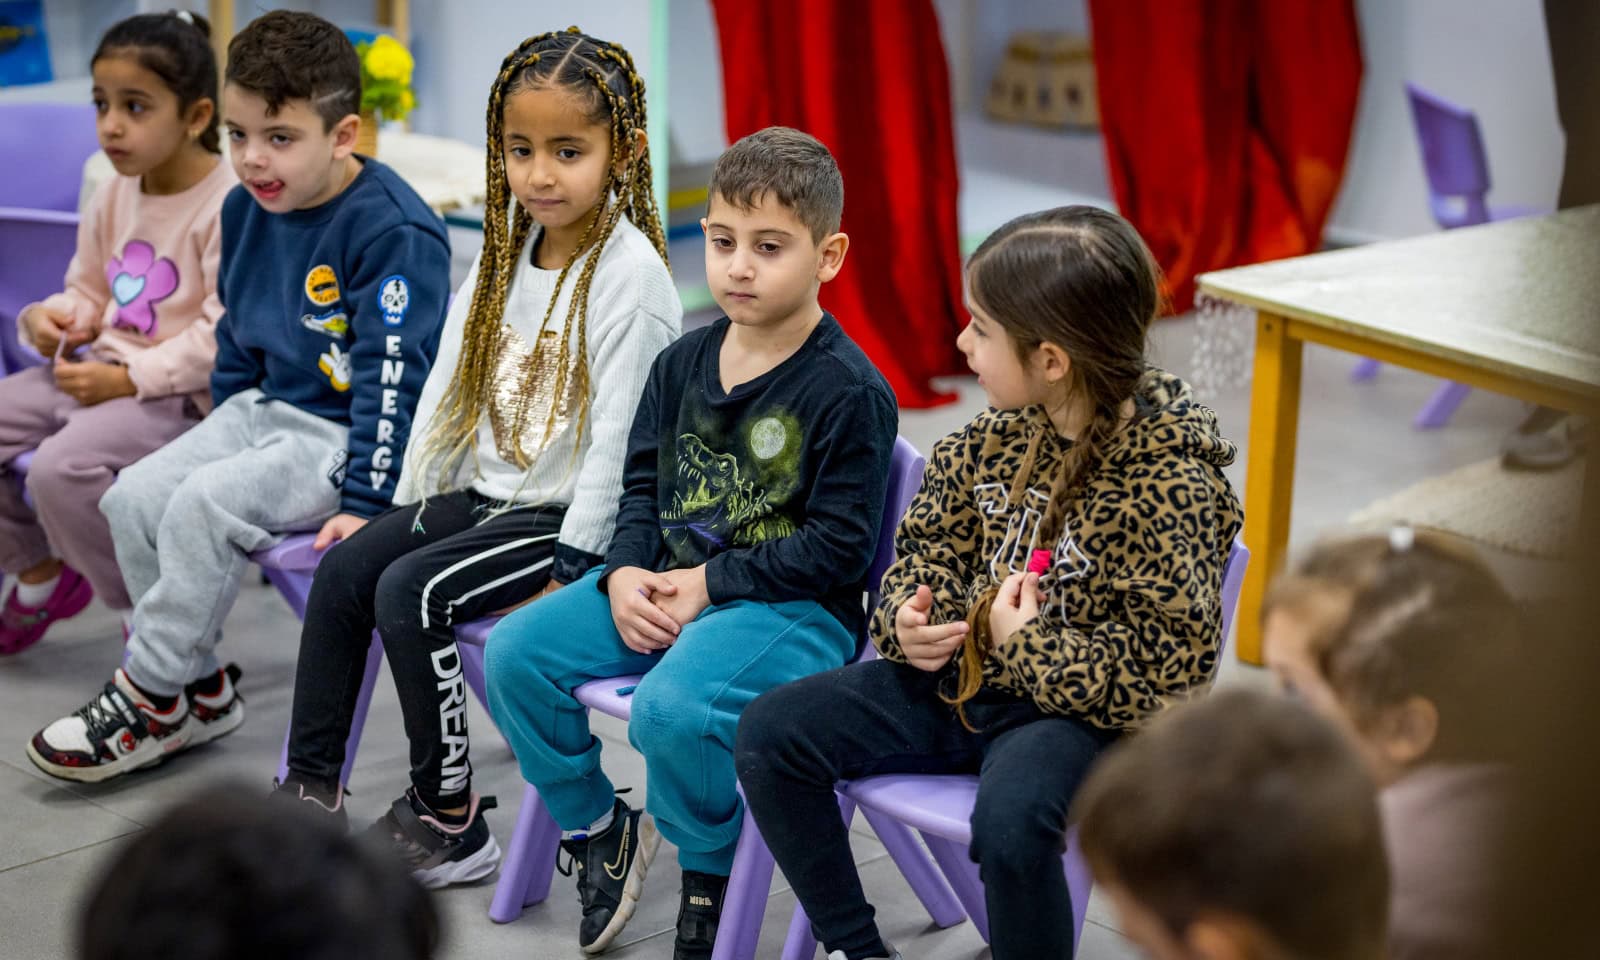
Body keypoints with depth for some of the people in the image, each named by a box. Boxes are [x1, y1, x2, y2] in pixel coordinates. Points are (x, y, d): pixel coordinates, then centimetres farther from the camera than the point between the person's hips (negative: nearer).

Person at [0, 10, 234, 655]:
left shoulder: (230, 208, -18)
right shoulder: (114, 197, 8)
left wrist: (129, 380, -23)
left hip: (181, 392, -9)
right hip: (101, 371, 9)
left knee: (62, 467, -29)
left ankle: (148, 613, -6)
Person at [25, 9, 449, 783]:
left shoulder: (393, 231, -22)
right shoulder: (247, 208, 4)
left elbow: (390, 377, -23)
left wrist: (366, 504, -24)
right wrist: (221, 435, 19)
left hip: (345, 435, -9)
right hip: (268, 409, 9)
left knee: (203, 504, -24)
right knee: (133, 497, -3)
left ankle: (152, 699, -7)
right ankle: (201, 690, 9)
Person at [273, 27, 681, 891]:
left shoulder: (630, 275, -18)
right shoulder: (505, 251, 7)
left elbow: (618, 438, -20)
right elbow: (449, 382, 13)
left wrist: (571, 569, -20)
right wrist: (408, 505, 10)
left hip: (565, 517, -8)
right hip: (486, 494, 8)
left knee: (409, 593, -22)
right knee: (343, 568, -5)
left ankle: (449, 824, -9)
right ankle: (312, 790, 5)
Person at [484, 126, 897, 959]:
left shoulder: (849, 390, -12)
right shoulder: (684, 362, 9)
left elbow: (840, 544, -15)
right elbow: (643, 482, 14)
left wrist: (711, 584, -16)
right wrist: (625, 574, -6)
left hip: (795, 608, -7)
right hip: (666, 582, 7)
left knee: (671, 708, -33)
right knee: (514, 652, -7)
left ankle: (710, 873, -1)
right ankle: (597, 828, 14)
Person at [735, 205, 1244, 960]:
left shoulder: (1170, 482, -20)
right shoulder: (1002, 433, 0)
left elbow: (1171, 662, -20)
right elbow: (935, 540, 14)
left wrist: (1027, 645, -19)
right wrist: (908, 618, -6)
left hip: (1077, 711, -7)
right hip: (957, 673, 7)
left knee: (1010, 820, -38)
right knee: (770, 733, -4)